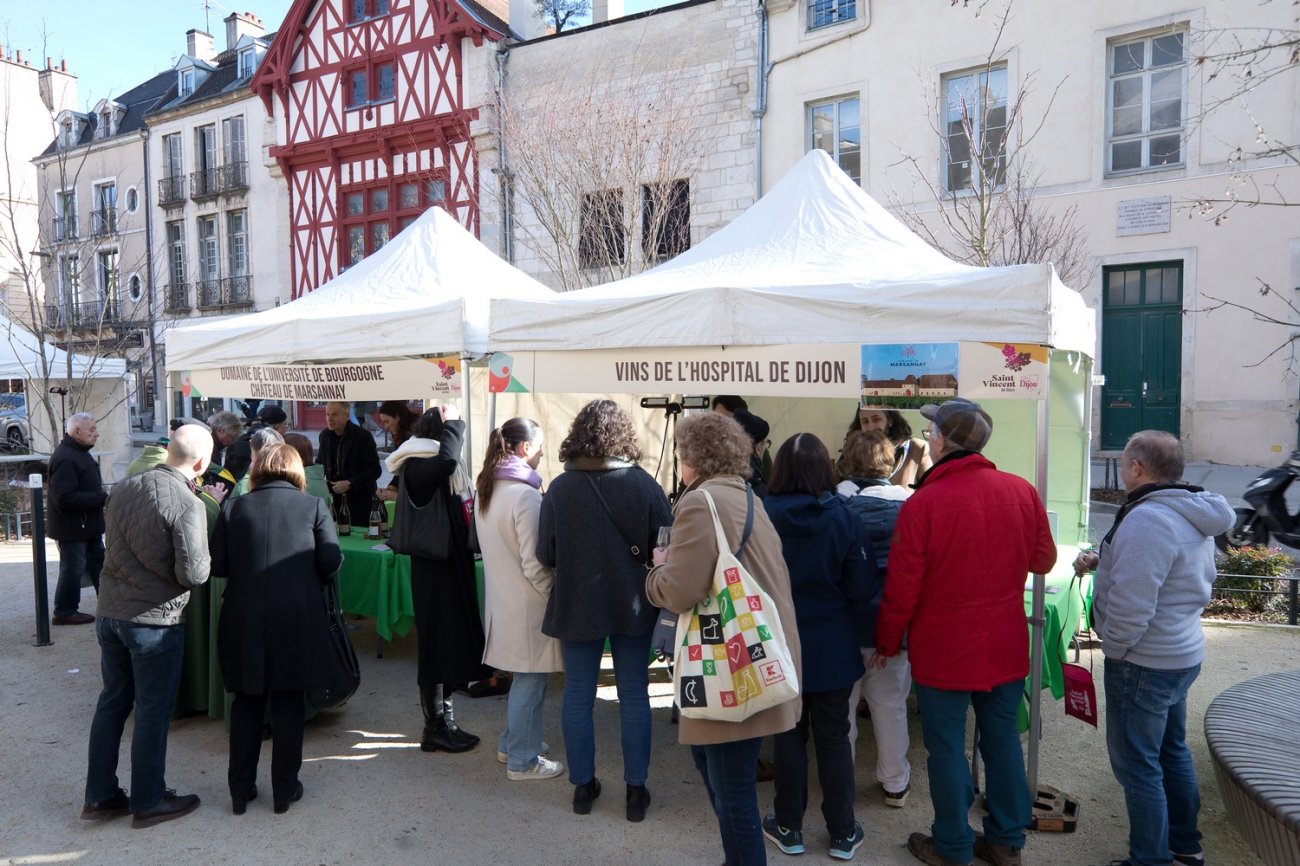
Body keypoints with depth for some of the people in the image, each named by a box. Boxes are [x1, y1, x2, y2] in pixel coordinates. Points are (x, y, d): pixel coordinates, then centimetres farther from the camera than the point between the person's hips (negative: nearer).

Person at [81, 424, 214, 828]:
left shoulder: (123, 489, 2)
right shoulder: (188, 504, -21)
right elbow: (192, 573, -20)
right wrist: (206, 559, -1)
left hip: (109, 613, 7)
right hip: (154, 621, -7)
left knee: (112, 703, 19)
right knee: (152, 712, 7)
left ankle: (100, 796, 30)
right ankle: (148, 802, 20)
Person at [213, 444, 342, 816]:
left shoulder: (234, 508, 1)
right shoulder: (313, 506, -3)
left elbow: (217, 564, -1)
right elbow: (331, 561, -8)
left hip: (244, 621, 2)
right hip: (296, 621, -1)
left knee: (246, 704, 15)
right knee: (288, 705, 10)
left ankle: (241, 789, 24)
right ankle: (285, 789, 19)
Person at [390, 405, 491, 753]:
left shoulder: (434, 465, 13)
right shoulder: (416, 466, -16)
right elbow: (446, 460, -38)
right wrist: (452, 424, -24)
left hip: (451, 565, 9)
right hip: (434, 569, -9)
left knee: (451, 643, 15)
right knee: (438, 643, -1)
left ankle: (443, 719, 26)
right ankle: (436, 728, 11)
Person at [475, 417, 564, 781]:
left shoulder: (486, 489, 5)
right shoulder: (525, 495, -22)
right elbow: (534, 564, -21)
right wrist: (558, 597, -9)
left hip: (501, 596, 9)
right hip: (527, 602, -9)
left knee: (522, 676, 24)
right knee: (531, 681, 6)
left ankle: (512, 741, 38)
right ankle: (522, 761, 19)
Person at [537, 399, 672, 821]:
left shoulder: (560, 488, -12)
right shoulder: (644, 484, -13)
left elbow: (545, 556, -7)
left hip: (577, 607, 0)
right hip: (632, 606, 0)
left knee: (578, 696, 14)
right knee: (634, 696, 12)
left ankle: (583, 786, 26)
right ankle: (636, 790, 21)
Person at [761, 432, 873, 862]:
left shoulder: (762, 516, -15)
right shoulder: (844, 518, -13)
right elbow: (862, 588, -9)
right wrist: (845, 622, 10)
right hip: (833, 647, 0)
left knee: (789, 734, 14)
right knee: (833, 736, 13)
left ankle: (788, 827, 27)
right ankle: (843, 833, 24)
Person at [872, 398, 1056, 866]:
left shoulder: (923, 503, -19)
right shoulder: (1022, 491, -7)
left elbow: (902, 588, -15)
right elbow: (1043, 559, 7)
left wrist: (887, 642, 0)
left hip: (943, 651, -4)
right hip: (1006, 646, 5)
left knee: (946, 746, 10)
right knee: (1002, 738, 18)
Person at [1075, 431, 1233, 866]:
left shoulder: (1147, 519, -27)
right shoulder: (1191, 513, 6)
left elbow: (1131, 605, -29)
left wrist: (1113, 648, -14)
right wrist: (1104, 561, 6)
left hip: (1146, 662, -10)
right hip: (1182, 653, 10)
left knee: (1137, 764, 3)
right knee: (1172, 750, 23)